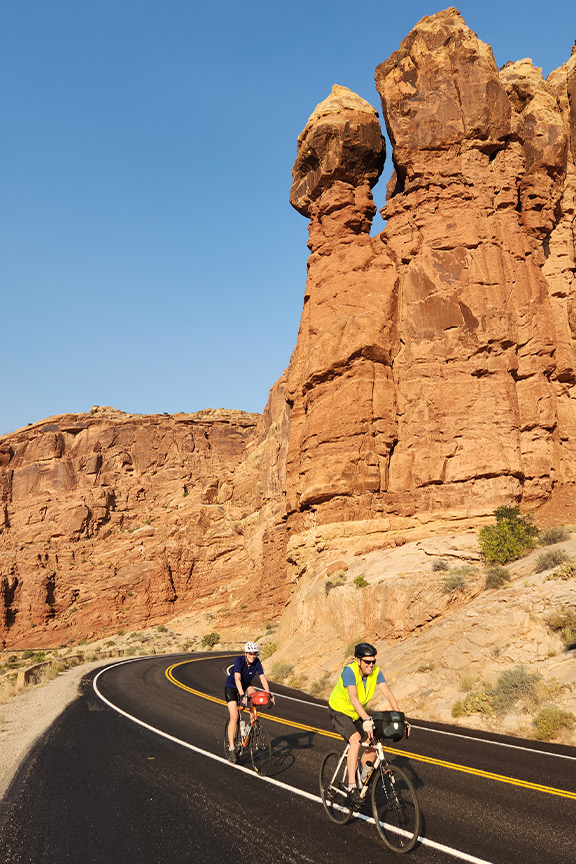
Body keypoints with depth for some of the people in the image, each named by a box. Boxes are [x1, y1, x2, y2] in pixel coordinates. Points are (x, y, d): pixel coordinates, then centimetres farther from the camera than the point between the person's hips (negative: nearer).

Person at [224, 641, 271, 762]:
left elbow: (263, 678, -22)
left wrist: (268, 694, -34)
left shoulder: (257, 662, -17)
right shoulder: (239, 661, -30)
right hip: (231, 687, -5)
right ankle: (231, 748, -7)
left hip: (246, 685, 5)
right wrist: (242, 695, -53)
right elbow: (237, 679, -41)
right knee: (234, 717, -16)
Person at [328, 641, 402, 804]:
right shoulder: (349, 671, -32)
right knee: (355, 741, -27)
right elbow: (353, 698, -44)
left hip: (358, 713, 6)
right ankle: (351, 787, -21)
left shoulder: (375, 672, -15)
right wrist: (367, 719, -56)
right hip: (340, 711, -6)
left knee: (372, 745, -4)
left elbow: (389, 694, -20)